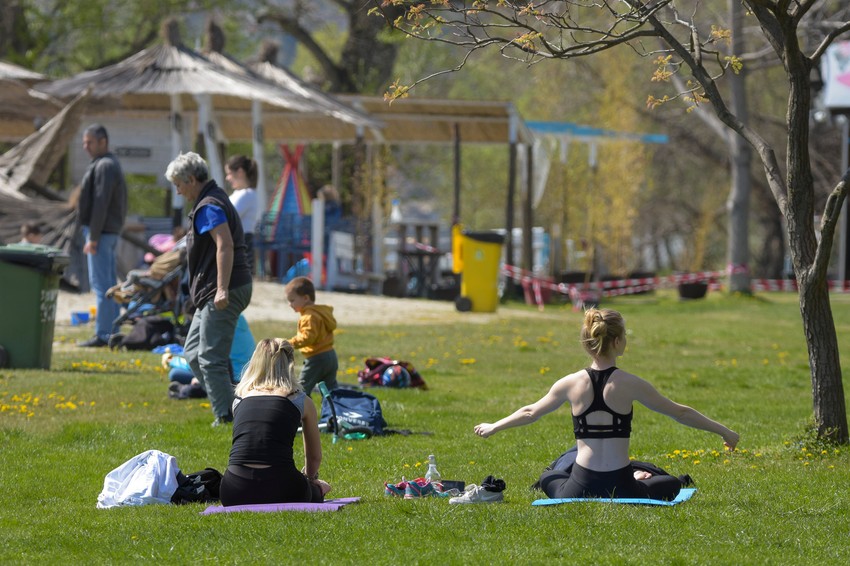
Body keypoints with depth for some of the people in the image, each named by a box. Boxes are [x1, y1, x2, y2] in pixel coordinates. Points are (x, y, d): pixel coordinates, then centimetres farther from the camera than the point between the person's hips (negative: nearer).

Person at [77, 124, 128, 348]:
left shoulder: (104, 166, -14)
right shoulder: (111, 164, 18)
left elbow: (100, 203, -20)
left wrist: (93, 237, -20)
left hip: (101, 231, -10)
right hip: (111, 230, 10)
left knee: (101, 283, -10)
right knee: (108, 283, 12)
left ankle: (103, 334, -11)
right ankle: (112, 331, 15)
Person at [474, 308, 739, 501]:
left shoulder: (571, 384, -1)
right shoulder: (630, 384, -7)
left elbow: (530, 412, 15)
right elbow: (679, 412, 3)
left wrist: (493, 427, 33)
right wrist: (724, 432, 15)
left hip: (580, 490, 0)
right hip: (621, 489, 0)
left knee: (550, 476, 35)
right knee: (671, 484, 28)